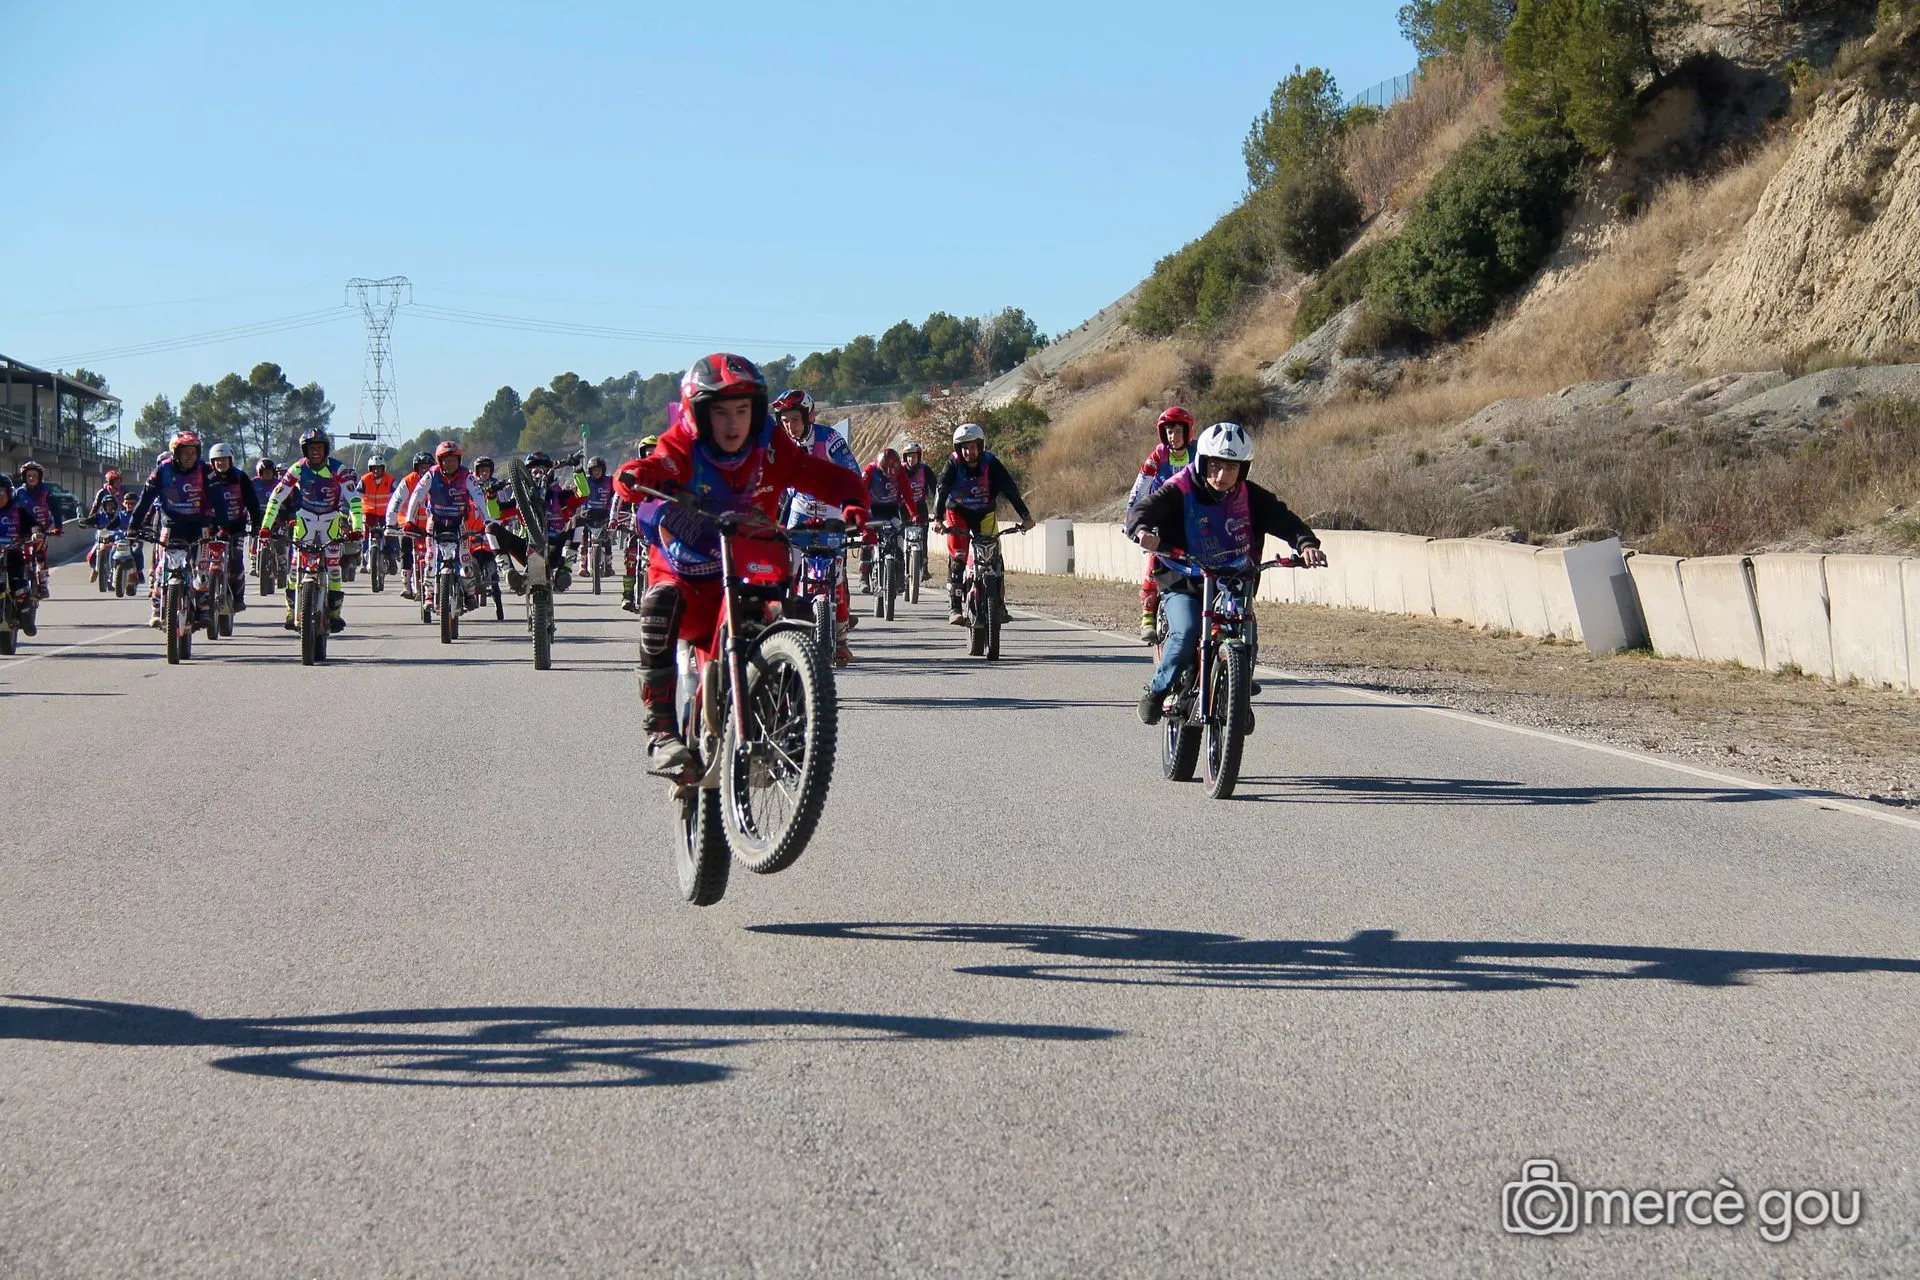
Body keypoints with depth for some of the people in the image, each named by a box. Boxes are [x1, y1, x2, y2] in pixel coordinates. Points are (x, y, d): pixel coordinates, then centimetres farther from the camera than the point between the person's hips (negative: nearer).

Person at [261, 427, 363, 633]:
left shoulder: (338, 469, -17)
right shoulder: (298, 469, -14)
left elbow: (353, 498, -21)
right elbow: (276, 497, -13)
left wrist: (357, 527, -31)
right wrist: (266, 526, -20)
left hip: (331, 520, -1)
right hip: (305, 520, 1)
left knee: (333, 563, -7)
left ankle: (334, 613, 4)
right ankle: (291, 612, 2)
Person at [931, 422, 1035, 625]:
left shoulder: (991, 464, -20)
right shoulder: (953, 464, -20)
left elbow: (1010, 489, -26)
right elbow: (942, 490, -31)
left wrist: (1025, 515, -38)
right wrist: (938, 518, -47)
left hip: (984, 514, 1)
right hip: (958, 513, -1)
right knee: (957, 557, -15)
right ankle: (954, 607, -13)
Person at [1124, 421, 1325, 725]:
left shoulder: (1250, 497, -1)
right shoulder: (1180, 491, -10)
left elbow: (1283, 520, -7)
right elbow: (1141, 509, -22)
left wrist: (1306, 543, -28)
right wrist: (1142, 529, -46)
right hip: (1183, 587, -3)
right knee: (1186, 632, -29)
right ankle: (1157, 692, -8)